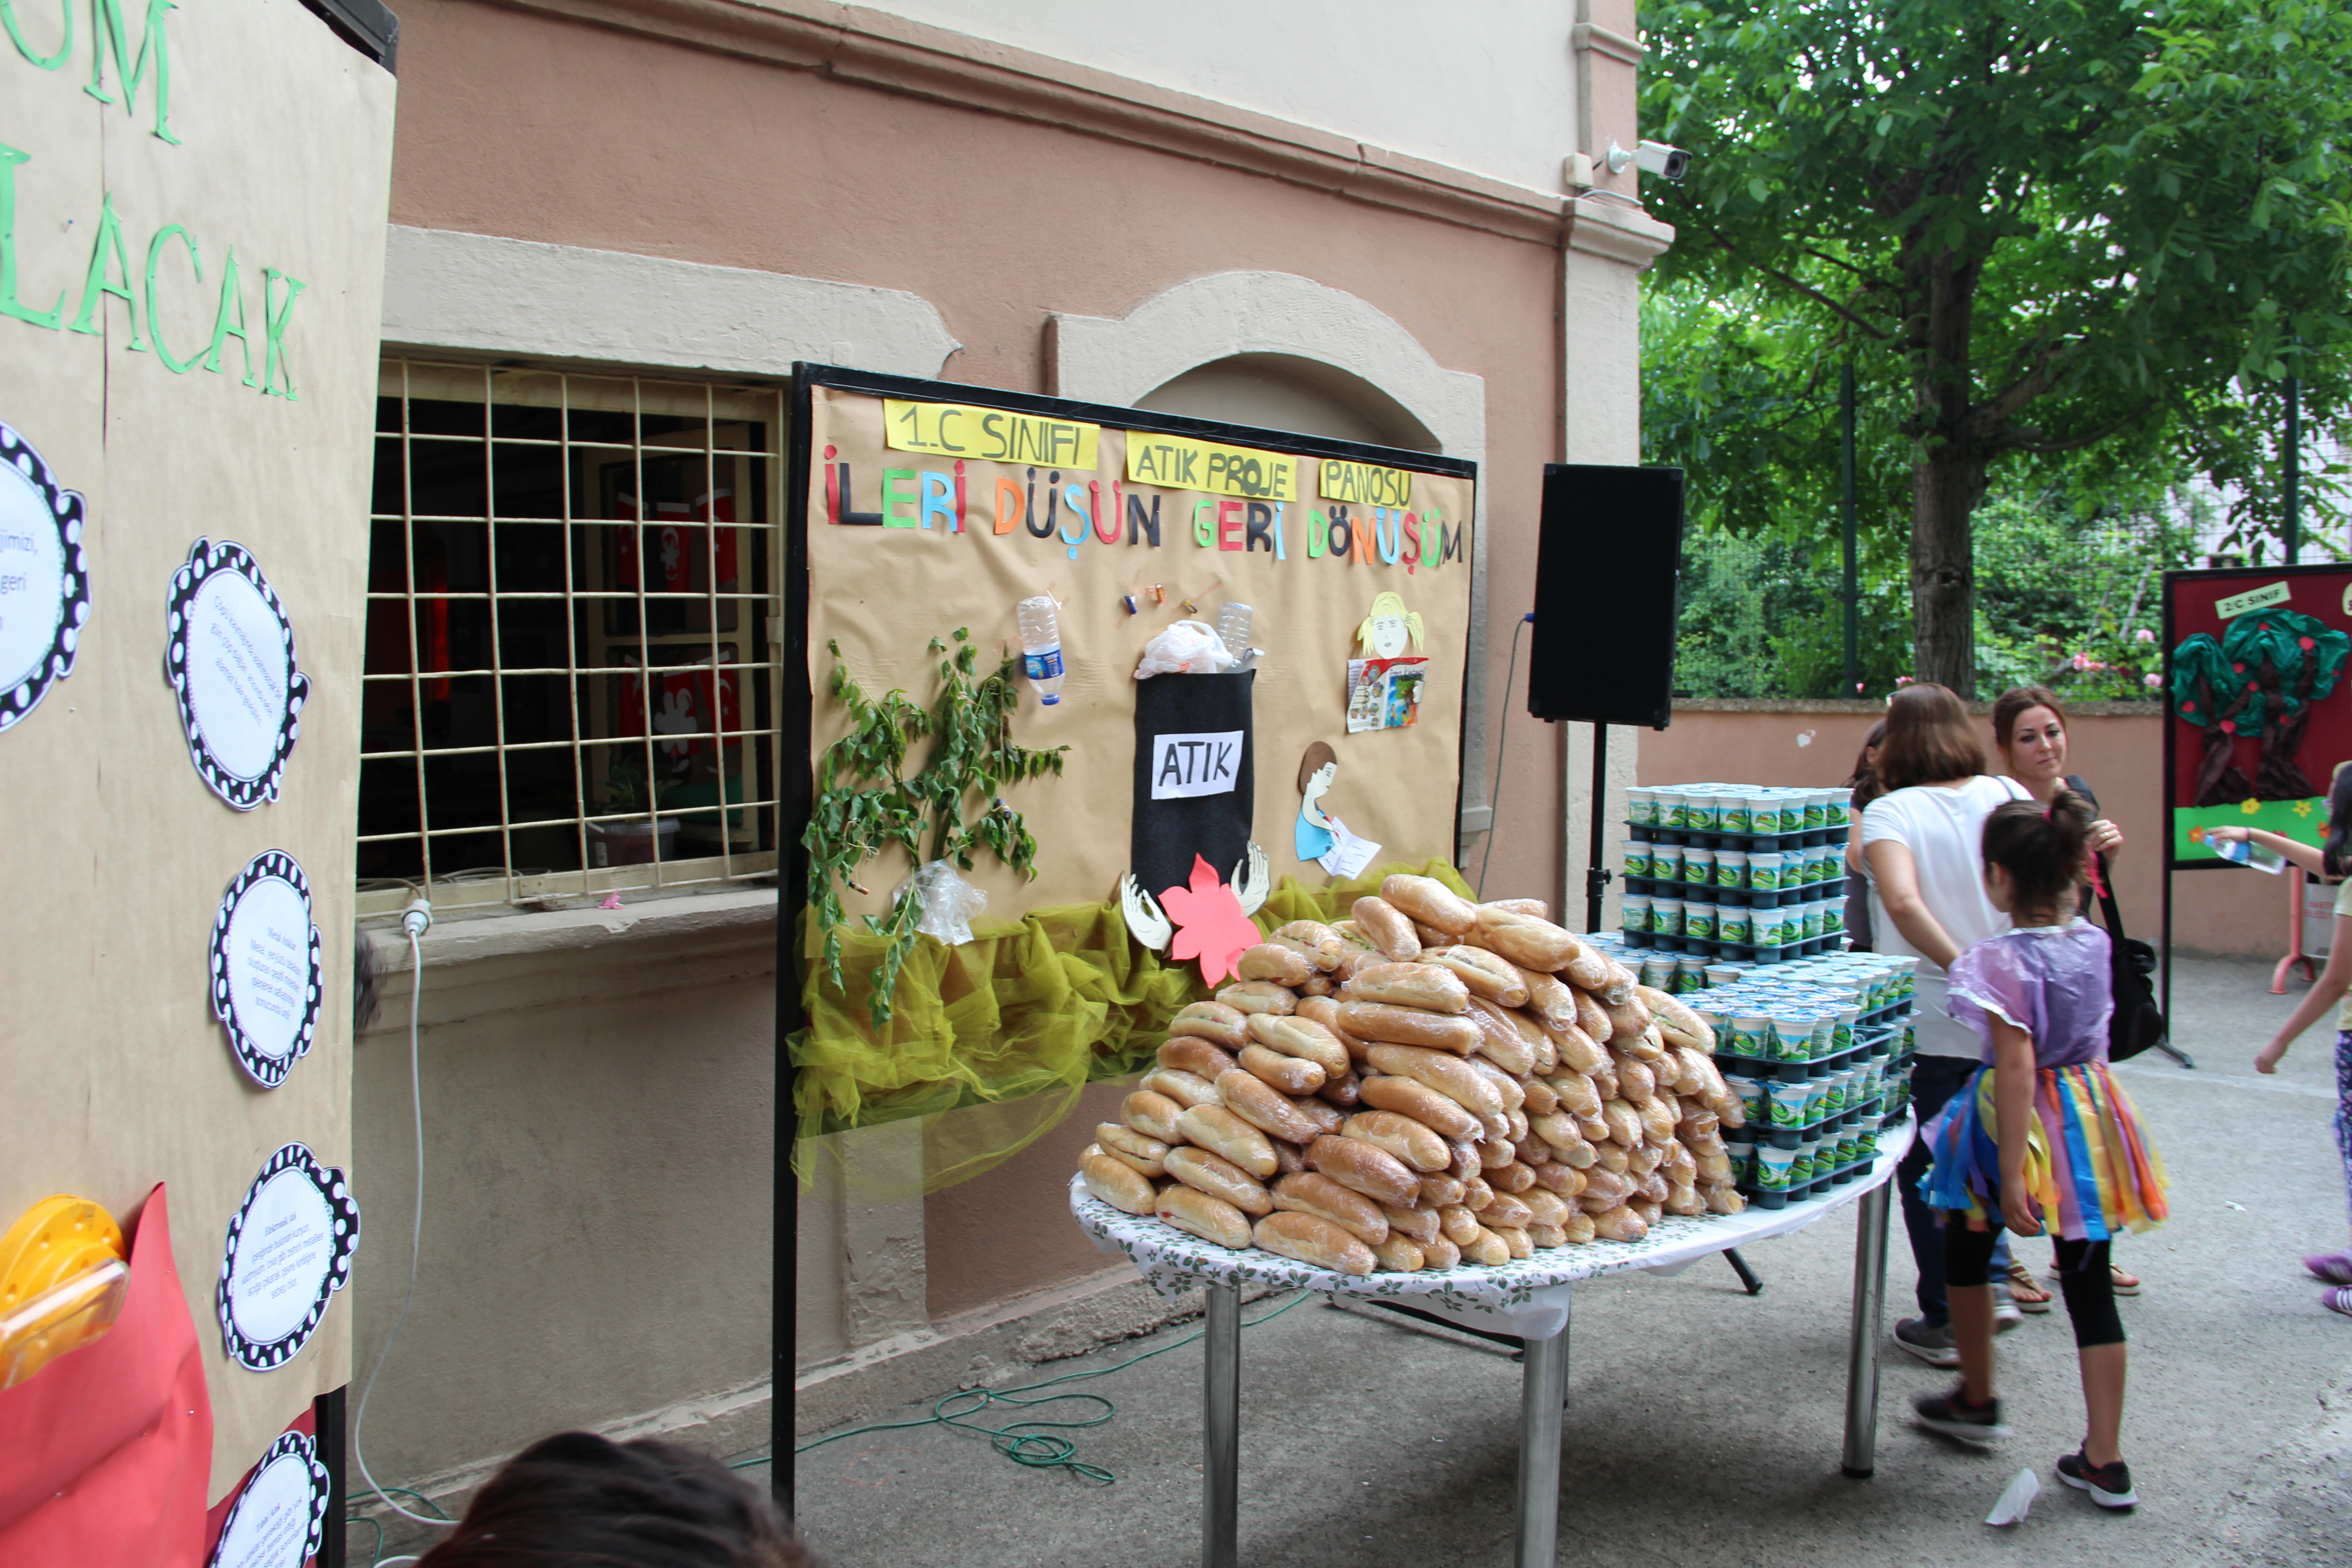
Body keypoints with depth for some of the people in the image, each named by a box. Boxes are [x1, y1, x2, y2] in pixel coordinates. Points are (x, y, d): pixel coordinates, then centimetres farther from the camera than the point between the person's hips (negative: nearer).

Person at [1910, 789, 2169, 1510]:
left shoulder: (2001, 961, -21)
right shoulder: (2094, 944, -3)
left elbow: (2017, 1068, -25)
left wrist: (2012, 1178, -24)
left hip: (2021, 1122, -5)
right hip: (2091, 1115, 5)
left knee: (1967, 1249, 21)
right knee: (2089, 1283, 9)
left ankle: (1977, 1399, 37)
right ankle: (2105, 1462, 12)